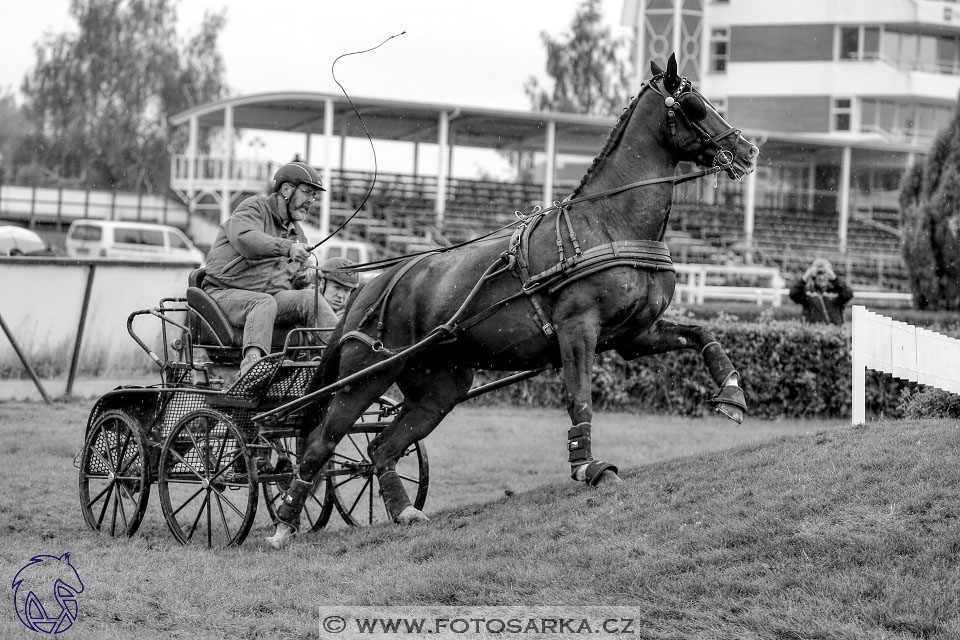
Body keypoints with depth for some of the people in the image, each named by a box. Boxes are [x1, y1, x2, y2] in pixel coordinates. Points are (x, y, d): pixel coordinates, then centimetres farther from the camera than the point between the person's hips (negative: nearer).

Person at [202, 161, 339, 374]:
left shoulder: (296, 231, 23)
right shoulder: (254, 208, -1)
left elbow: (296, 278, 26)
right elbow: (242, 237, -25)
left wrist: (306, 276, 1)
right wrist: (286, 247, -37)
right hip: (227, 293, -7)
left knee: (310, 299, -19)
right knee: (264, 302, -38)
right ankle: (252, 361, -60)